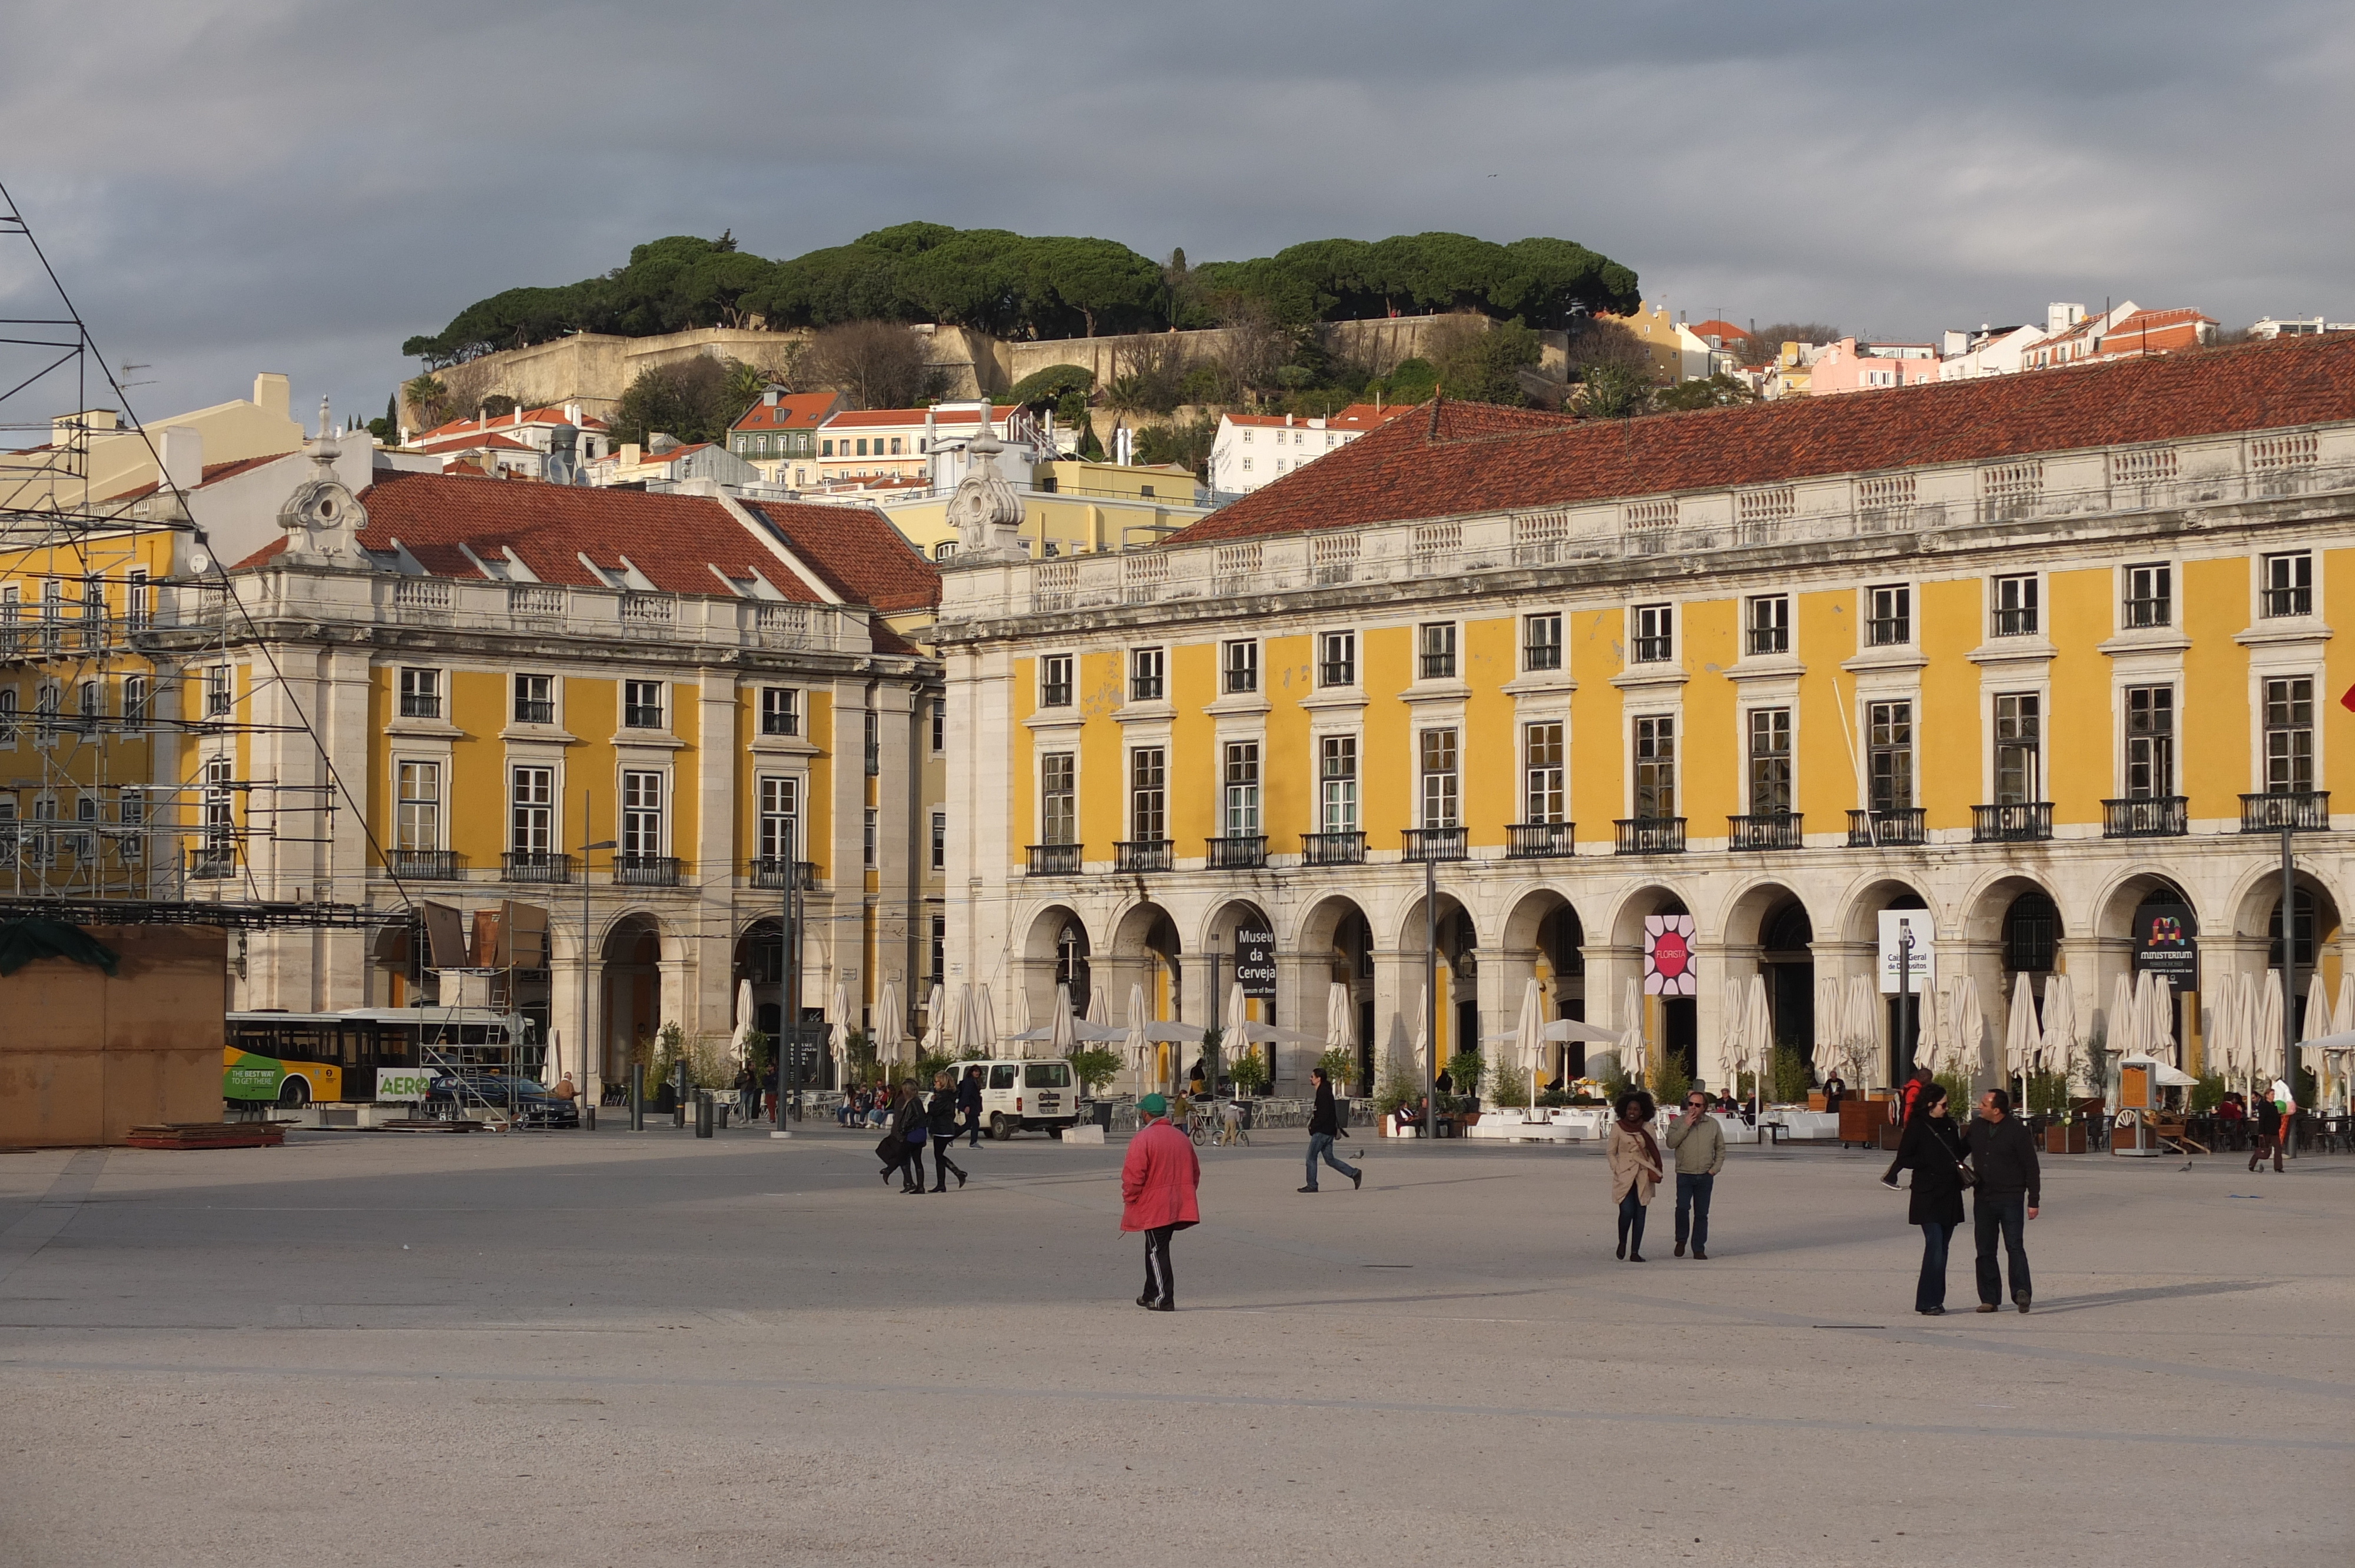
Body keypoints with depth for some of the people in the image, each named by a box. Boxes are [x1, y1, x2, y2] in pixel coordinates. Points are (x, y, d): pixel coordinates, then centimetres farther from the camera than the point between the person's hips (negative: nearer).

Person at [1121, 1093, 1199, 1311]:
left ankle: (1163, 1299, -5)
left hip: (1153, 1208, -7)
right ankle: (1151, 1296, 26)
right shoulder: (1182, 1138, 11)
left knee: (1157, 1252, -2)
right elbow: (1195, 1172, 18)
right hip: (1179, 1207, 7)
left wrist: (1129, 1200, -2)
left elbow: (1133, 1176, -16)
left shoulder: (1142, 1139, -12)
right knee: (1156, 1250, 18)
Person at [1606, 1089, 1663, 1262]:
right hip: (1624, 1176, -2)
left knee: (1640, 1214, 1)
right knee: (1627, 1211, -16)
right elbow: (1610, 1152, 7)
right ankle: (1622, 1242, 11)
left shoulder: (1648, 1128, 8)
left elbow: (1654, 1152, 12)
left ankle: (1635, 1252, 6)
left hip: (1643, 1176, 2)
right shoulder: (1618, 1127, 3)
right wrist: (1618, 1170, -5)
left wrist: (1653, 1171, -2)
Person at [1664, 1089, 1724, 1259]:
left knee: (1702, 1213, 4)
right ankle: (1681, 1240, 5)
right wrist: (1686, 1126, -16)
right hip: (1684, 1175, -2)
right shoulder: (1679, 1122, 1)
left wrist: (1715, 1169, 2)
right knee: (1683, 1207, -17)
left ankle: (1699, 1249, 11)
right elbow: (1671, 1143, -12)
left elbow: (1721, 1149, 14)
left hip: (1705, 1176, 2)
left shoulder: (1713, 1124, 6)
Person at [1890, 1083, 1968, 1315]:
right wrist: (1932, 1164, -17)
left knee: (1942, 1247, 8)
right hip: (1927, 1197, -7)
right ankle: (1928, 1303, -12)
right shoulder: (1916, 1127, -6)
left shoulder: (1949, 1125, 13)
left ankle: (1936, 1300, 13)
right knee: (1935, 1245, -14)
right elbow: (1904, 1159, -7)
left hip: (1949, 1195, 7)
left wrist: (1958, 1168, 5)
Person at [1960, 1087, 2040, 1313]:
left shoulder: (2017, 1131, -8)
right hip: (1983, 1199, 6)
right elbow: (1960, 1152, 23)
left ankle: (2021, 1292, -20)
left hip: (2010, 1198, -6)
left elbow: (2031, 1168, -5)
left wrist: (2033, 1201, -7)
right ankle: (1990, 1299, 10)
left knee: (2015, 1246, -14)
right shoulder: (1976, 1128, 8)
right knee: (1985, 1251, 6)